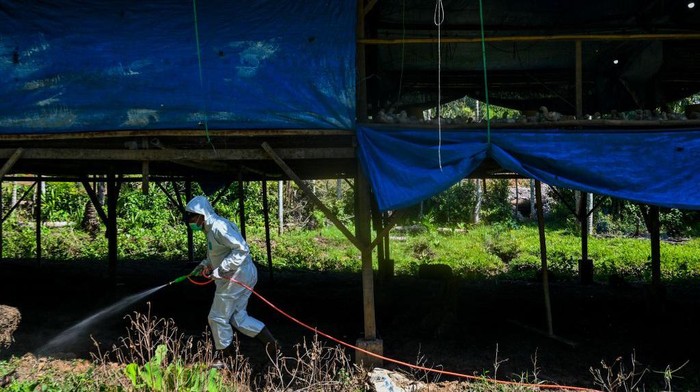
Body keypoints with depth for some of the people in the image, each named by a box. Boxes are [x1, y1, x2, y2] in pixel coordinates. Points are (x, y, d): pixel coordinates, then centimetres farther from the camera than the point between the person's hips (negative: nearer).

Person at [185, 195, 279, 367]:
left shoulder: (219, 227, -19)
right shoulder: (211, 229, 14)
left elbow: (242, 249, -27)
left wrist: (220, 270, -25)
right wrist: (203, 266, 11)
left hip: (237, 277, -10)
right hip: (245, 275, 10)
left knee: (218, 318, 3)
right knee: (238, 317, 14)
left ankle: (226, 358, 18)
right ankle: (271, 342, 11)